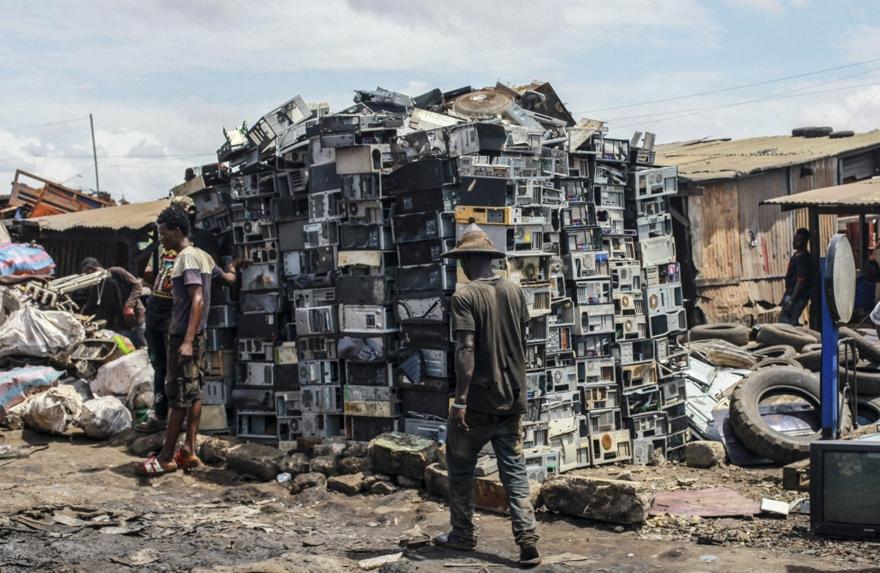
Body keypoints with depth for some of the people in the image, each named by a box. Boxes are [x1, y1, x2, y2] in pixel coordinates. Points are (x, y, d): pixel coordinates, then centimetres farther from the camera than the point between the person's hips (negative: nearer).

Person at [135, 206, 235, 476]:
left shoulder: (187, 257, -15)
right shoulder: (202, 256, 13)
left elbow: (197, 299, -22)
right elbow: (229, 278, 25)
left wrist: (187, 341, -28)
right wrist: (231, 269, 51)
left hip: (183, 335, -10)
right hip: (194, 334, 10)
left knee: (178, 395, -7)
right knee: (193, 392, 9)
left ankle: (166, 458, -3)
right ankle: (188, 451, 12)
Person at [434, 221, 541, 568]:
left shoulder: (465, 296, -13)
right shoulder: (515, 292, 6)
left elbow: (465, 350, -20)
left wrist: (460, 399, -19)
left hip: (478, 400, -5)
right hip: (512, 398, 5)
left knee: (460, 468, 13)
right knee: (515, 471, 7)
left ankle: (463, 535, 22)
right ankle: (528, 542, 0)